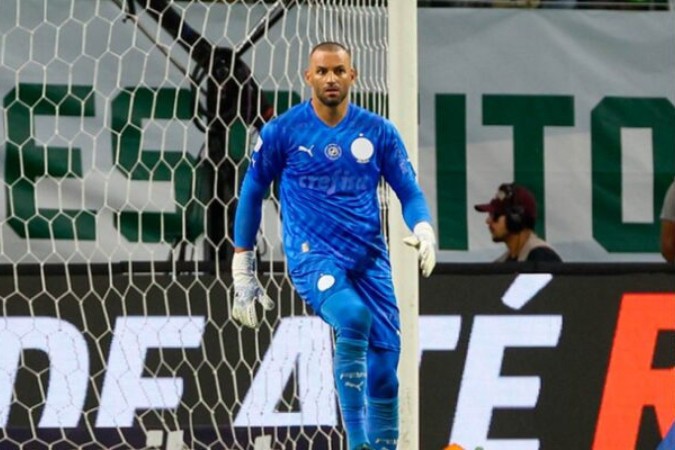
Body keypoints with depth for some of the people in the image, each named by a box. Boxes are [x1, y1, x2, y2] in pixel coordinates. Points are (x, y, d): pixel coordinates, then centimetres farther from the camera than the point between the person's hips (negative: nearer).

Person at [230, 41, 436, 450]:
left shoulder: (378, 132, 6)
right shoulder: (282, 131, 1)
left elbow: (409, 191, 10)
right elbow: (252, 193, 9)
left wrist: (424, 230, -13)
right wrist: (242, 272, 8)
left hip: (370, 259, 3)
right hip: (312, 257, -3)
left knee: (384, 366, -2)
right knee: (354, 317, -31)